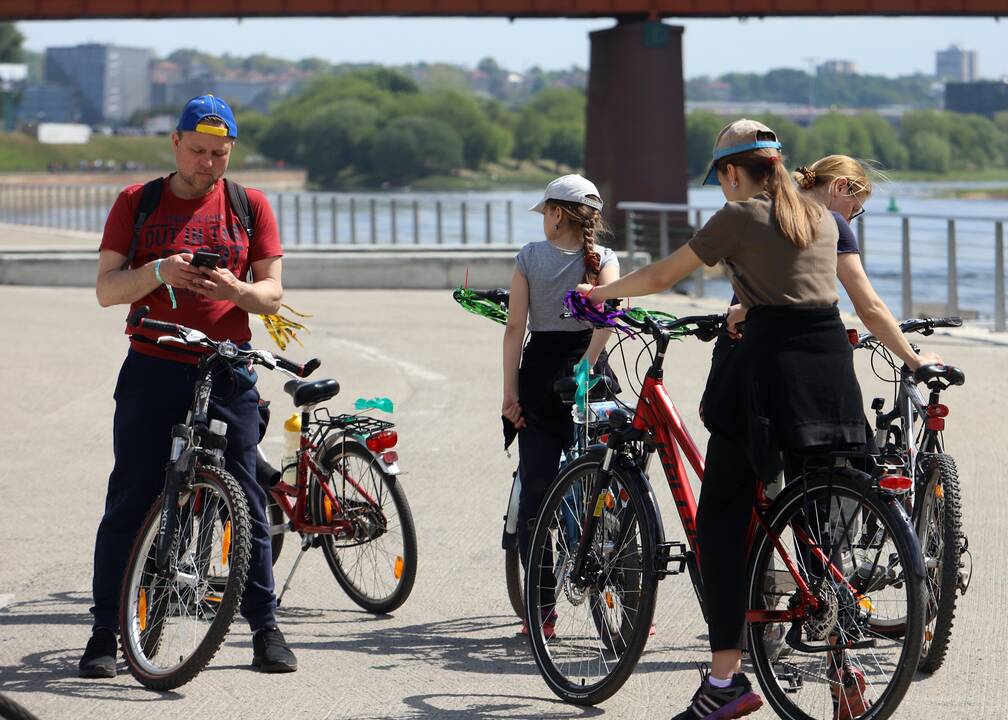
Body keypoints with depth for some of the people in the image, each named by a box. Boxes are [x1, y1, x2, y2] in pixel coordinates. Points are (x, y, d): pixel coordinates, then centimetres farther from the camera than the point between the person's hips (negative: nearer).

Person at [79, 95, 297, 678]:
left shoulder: (250, 206, 8)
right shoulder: (137, 203, 6)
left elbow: (273, 292, 3)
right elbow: (106, 289, -1)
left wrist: (235, 290, -19)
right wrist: (159, 271, -20)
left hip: (227, 371, 0)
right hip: (152, 368, 0)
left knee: (246, 497, -1)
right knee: (131, 499, -2)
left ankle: (266, 628, 8)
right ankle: (106, 634, 4)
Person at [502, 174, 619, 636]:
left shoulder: (529, 257, 1)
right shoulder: (604, 259, 2)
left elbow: (515, 327, -4)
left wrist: (510, 392, -2)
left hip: (540, 376, -1)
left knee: (536, 491, 3)